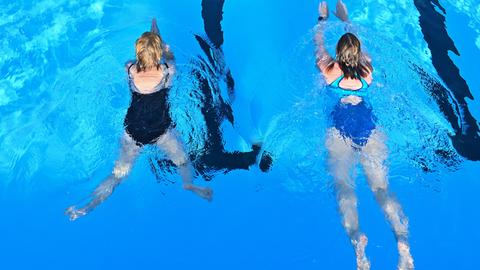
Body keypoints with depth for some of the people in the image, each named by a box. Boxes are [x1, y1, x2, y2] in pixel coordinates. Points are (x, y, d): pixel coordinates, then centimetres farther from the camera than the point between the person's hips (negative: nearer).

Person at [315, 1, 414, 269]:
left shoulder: (329, 70, 9)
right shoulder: (367, 70, 15)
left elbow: (319, 44, 28)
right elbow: (358, 44, 35)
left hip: (340, 129, -2)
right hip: (370, 129, 3)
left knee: (344, 187, -15)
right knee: (381, 187, -7)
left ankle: (357, 239, -39)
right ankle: (403, 241, -27)